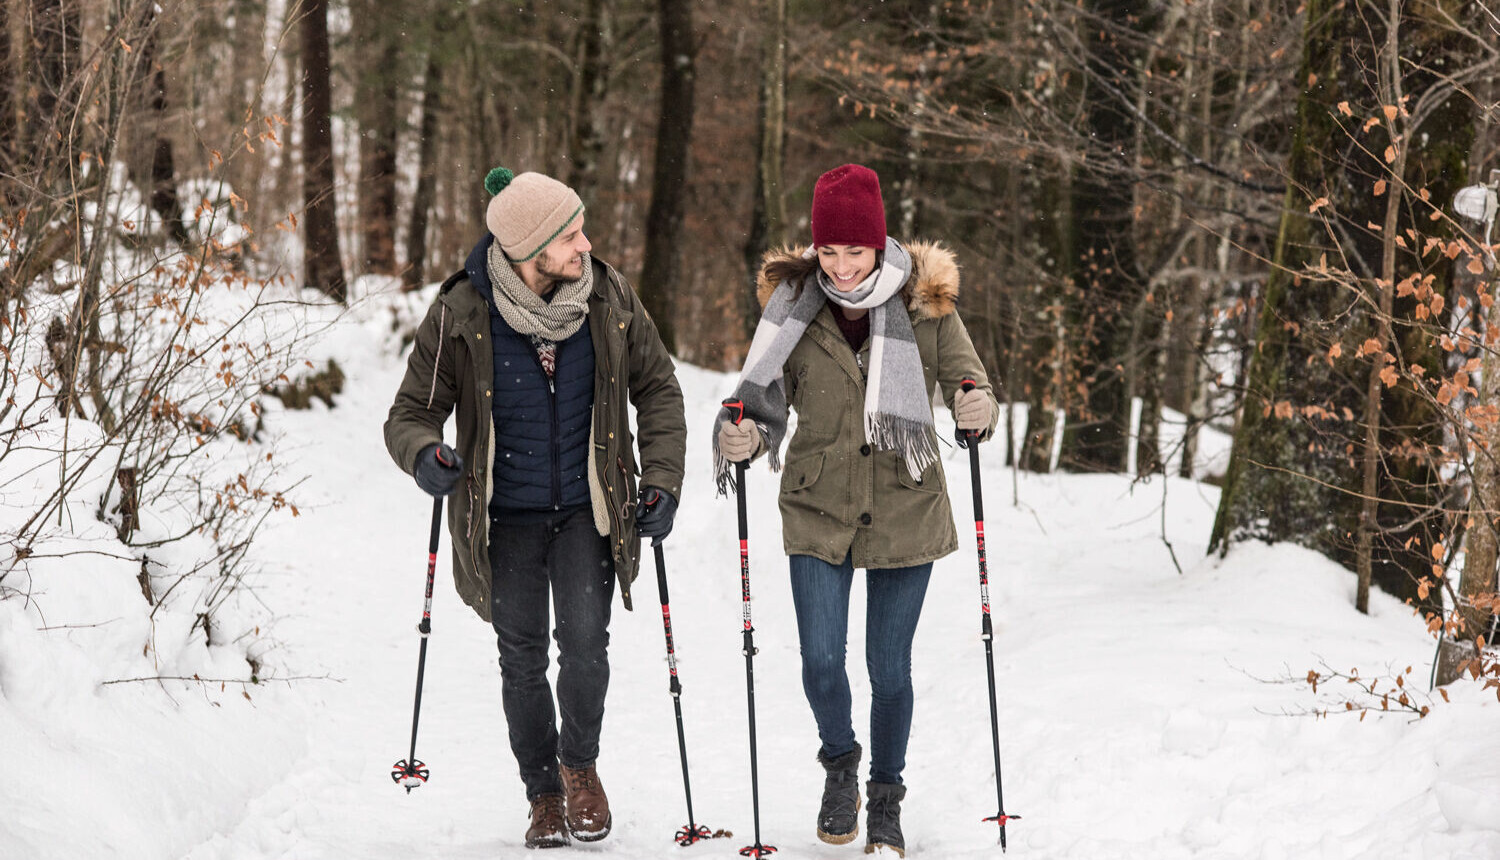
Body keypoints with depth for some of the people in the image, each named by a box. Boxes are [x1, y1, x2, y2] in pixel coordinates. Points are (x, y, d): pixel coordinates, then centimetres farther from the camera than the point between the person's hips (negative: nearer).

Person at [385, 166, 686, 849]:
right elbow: (410, 414, -6)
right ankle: (544, 795, 24)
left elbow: (657, 388, 7)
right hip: (506, 516, 0)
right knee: (522, 661, 3)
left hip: (586, 509, 1)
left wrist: (662, 479, -2)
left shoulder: (609, 299, -7)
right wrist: (423, 453, -29)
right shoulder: (460, 315, -14)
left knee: (584, 644, -14)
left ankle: (580, 764, 13)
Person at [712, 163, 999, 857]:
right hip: (820, 510, 0)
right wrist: (744, 437, -23)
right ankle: (840, 765, 25)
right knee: (821, 661, -6)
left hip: (905, 508, 0)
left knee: (889, 669, 7)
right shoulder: (794, 307, -5)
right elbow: (768, 400, -2)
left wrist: (977, 407, -27)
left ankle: (886, 799, 29)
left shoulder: (925, 303, -7)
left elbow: (965, 377, -3)